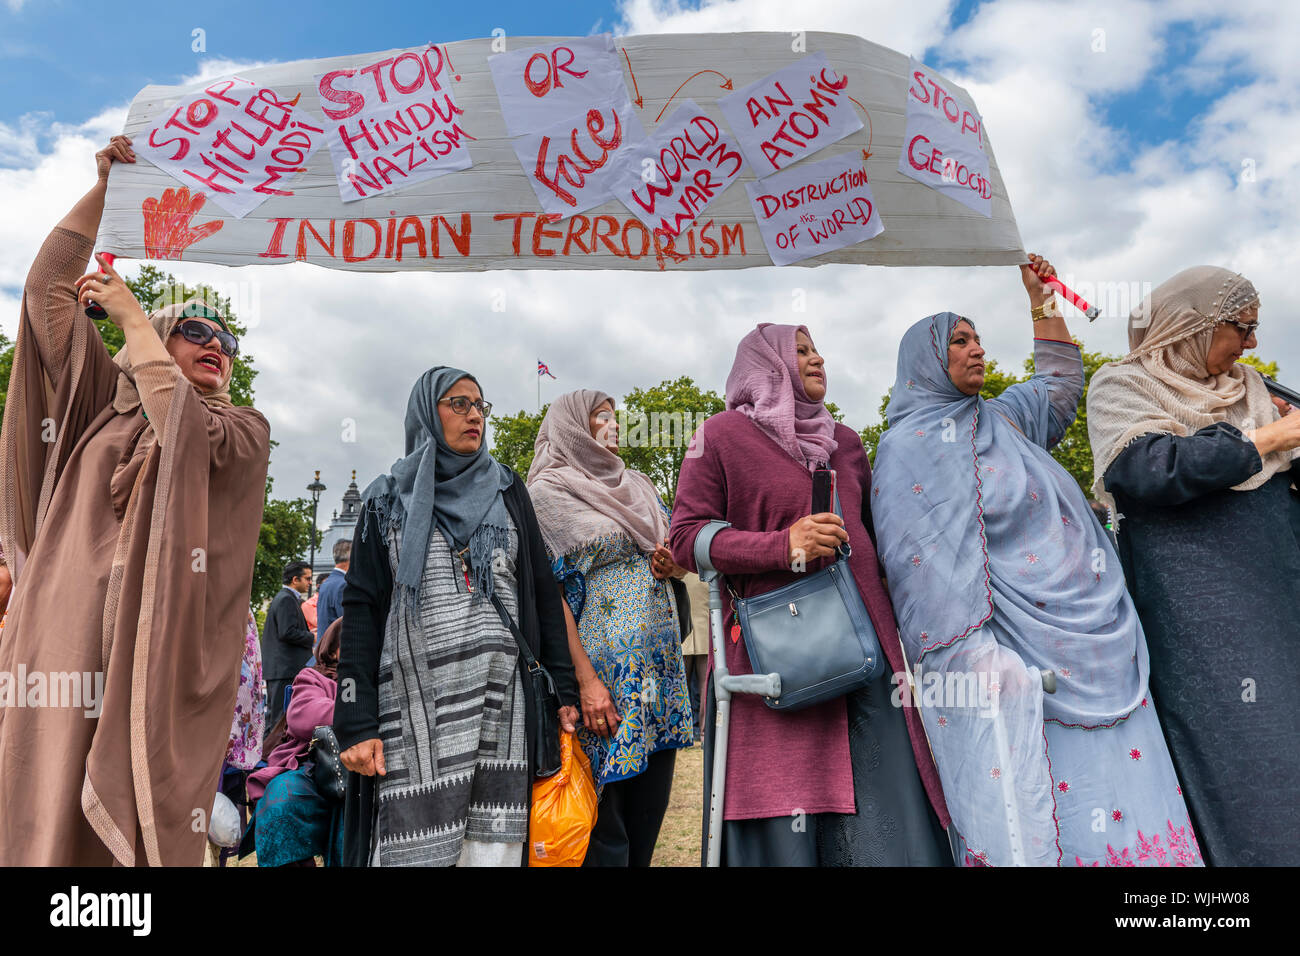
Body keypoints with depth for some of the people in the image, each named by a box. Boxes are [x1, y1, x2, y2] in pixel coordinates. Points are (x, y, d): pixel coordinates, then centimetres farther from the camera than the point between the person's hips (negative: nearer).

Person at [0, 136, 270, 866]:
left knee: (138, 810, -4)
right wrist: (104, 186, 13)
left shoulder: (246, 431, 10)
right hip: (66, 627, 3)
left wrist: (130, 314, 0)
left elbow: (185, 429, -11)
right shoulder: (105, 400, 19)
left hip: (162, 639, -2)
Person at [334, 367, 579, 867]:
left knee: (495, 848, 1)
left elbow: (543, 590, 11)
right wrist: (357, 724, -5)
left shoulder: (507, 489, 14)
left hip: (501, 708, 2)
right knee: (415, 849, -1)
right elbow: (362, 607, 3)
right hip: (415, 709, -1)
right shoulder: (389, 500, 9)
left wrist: (565, 689, 3)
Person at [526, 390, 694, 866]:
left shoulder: (637, 484, 17)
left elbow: (684, 557, 23)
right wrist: (585, 678, -18)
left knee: (651, 803, 12)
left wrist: (673, 564, -2)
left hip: (661, 661, 6)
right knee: (607, 817, 0)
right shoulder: (550, 490, -2)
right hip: (605, 665, -6)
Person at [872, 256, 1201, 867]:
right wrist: (975, 660, -22)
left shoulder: (998, 420, 16)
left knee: (1118, 798, 10)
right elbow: (929, 567, -16)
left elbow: (1061, 381, 34)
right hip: (1022, 659, -8)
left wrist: (1041, 297, 29)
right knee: (1035, 819, -4)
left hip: (1095, 649, 8)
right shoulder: (909, 448, -9)